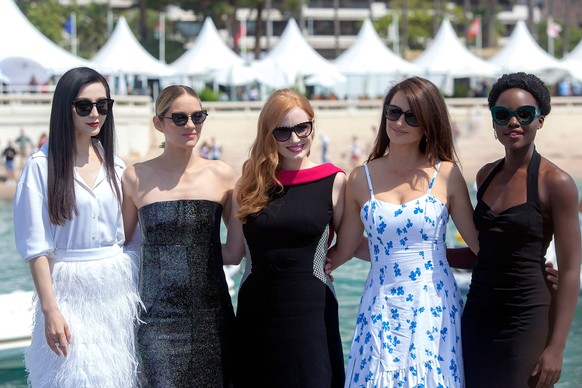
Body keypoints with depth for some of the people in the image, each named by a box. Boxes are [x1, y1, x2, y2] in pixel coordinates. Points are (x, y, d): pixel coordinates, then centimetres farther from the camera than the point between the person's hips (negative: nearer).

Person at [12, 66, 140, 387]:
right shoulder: (42, 166, -7)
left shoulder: (116, 167, 8)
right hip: (69, 290, -4)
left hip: (116, 288, 4)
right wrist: (49, 309, -14)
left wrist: (135, 291, 7)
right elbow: (36, 246, -9)